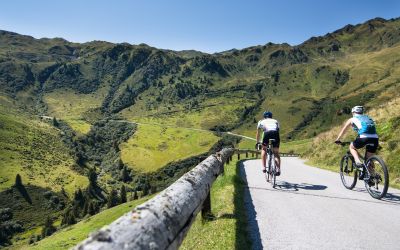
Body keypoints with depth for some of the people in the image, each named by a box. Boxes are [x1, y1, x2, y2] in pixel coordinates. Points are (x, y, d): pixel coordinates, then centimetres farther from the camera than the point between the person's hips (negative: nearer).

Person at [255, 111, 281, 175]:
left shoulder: (261, 122, 31)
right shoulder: (275, 121, 36)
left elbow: (258, 133, 37)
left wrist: (257, 142, 49)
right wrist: (278, 142, 51)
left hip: (267, 133, -1)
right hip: (275, 133, 2)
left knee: (264, 149, 22)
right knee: (276, 153, 16)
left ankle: (264, 167, 11)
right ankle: (278, 169, -1)